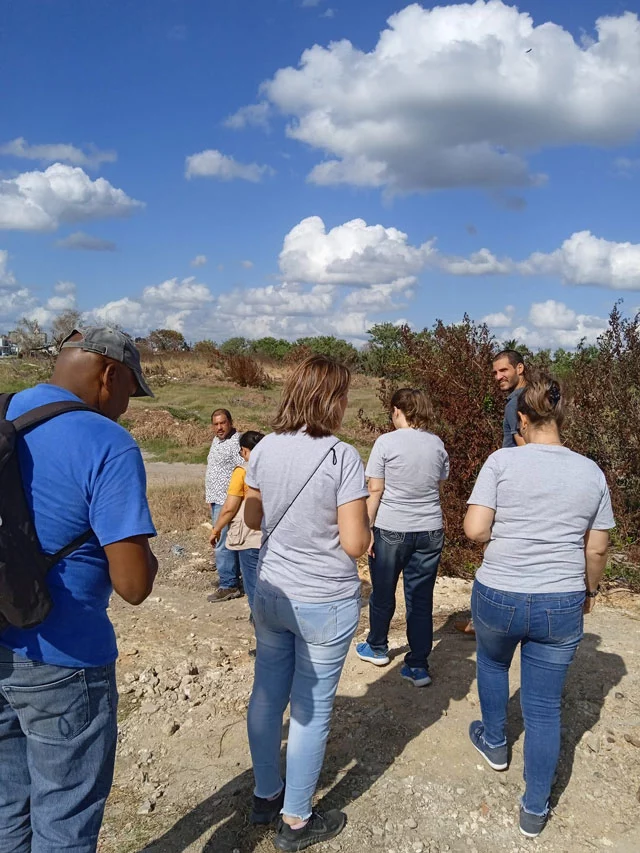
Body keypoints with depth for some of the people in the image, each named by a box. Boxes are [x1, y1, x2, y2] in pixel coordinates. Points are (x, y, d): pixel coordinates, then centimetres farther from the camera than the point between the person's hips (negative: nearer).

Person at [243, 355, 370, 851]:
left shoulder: (265, 449, -3)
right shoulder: (343, 457, -19)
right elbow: (355, 544, -18)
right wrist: (361, 516, 1)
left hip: (271, 595, 6)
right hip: (326, 604, -5)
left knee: (267, 697, 19)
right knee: (311, 709, 10)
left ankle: (266, 796, 40)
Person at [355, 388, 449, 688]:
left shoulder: (386, 442, -10)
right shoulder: (437, 444, 3)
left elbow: (375, 491, -10)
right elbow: (438, 487, 9)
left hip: (390, 529, -3)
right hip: (430, 531, 3)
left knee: (383, 594, 16)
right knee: (421, 598, 9)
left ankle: (377, 648, 35)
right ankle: (418, 666, 13)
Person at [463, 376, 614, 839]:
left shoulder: (502, 461, -13)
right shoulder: (591, 472, -2)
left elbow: (474, 529, -16)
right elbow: (597, 548, 4)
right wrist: (590, 590, 21)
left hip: (498, 597, -2)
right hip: (561, 605, 2)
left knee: (492, 662, 30)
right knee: (545, 709, 13)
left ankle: (495, 743, 47)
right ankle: (535, 809, 26)